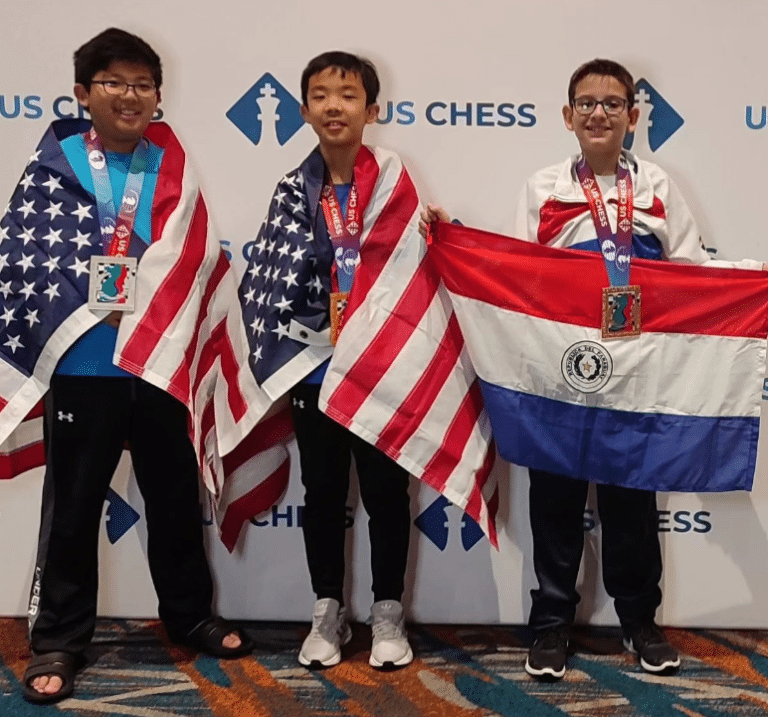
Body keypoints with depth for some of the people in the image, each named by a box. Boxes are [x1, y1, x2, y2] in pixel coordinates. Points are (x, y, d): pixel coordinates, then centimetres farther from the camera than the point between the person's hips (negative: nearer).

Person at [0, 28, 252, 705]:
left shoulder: (174, 168, 7)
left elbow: (195, 259, 10)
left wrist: (172, 328, -3)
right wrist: (92, 312, -16)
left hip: (163, 364, 3)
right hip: (84, 365, -3)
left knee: (176, 496, 15)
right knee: (73, 506, 6)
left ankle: (190, 615, 33)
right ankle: (58, 641, 19)